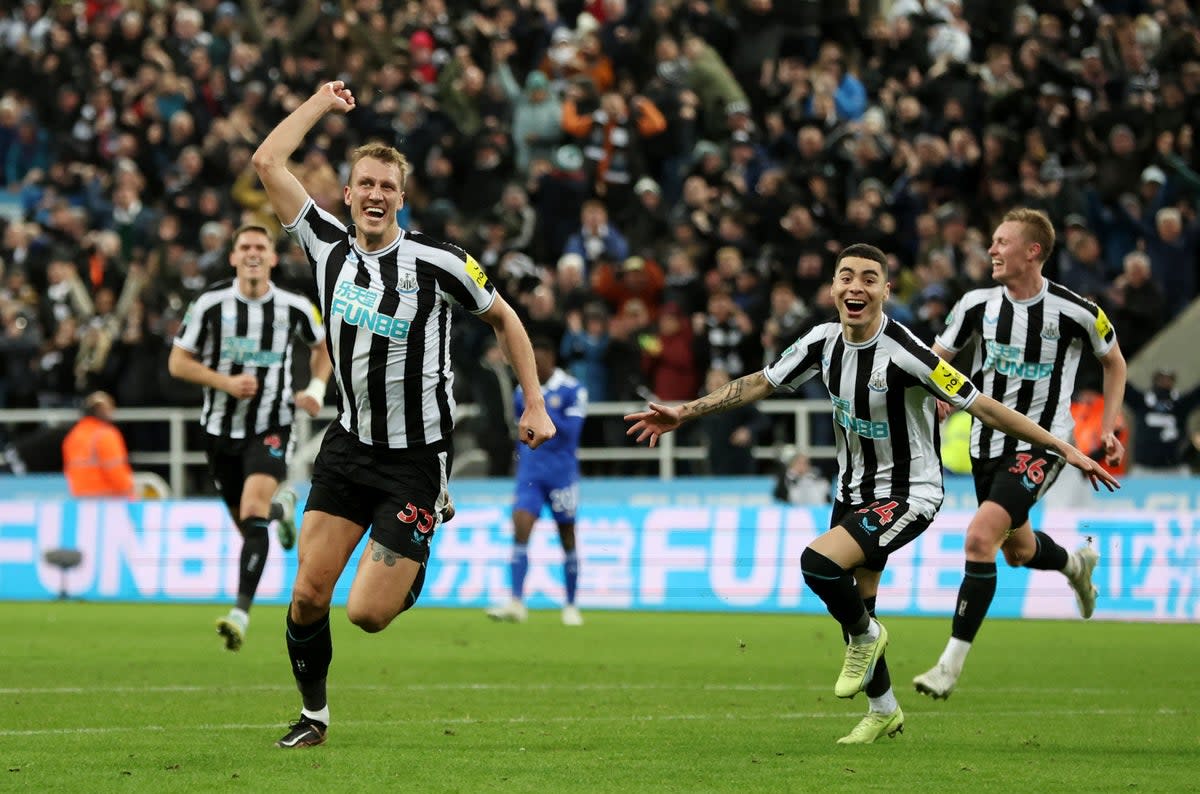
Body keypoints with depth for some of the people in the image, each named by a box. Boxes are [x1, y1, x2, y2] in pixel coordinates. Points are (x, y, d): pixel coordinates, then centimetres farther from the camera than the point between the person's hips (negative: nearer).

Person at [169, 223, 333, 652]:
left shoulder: (295, 307, -5)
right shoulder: (210, 304, -8)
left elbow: (322, 348, 15)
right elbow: (178, 362, -4)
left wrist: (316, 390, -3)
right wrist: (226, 381, -19)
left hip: (271, 427, -2)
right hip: (221, 428, 2)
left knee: (253, 512, -23)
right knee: (245, 523, 13)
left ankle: (241, 613, -27)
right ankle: (282, 506, 52)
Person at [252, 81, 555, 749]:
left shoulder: (437, 262, -11)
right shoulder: (331, 246, -1)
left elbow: (503, 317, 4)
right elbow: (268, 162, 0)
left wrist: (536, 405, 2)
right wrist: (323, 102, 4)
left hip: (417, 460, -4)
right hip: (350, 444, 4)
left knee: (368, 614, -10)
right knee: (310, 594, -4)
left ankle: (422, 556, 25)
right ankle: (313, 712, 20)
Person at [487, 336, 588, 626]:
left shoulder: (572, 391, -7)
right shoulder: (524, 392, 8)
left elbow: (570, 432, -16)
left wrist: (542, 409, -22)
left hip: (562, 472, -3)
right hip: (530, 472, 3)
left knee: (567, 539, 6)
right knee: (520, 531, -14)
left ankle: (571, 607, 19)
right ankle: (517, 604, -20)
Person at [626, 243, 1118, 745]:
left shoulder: (904, 353, -26)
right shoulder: (824, 342, -5)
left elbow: (983, 407, -23)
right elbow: (758, 384, 8)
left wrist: (1063, 449, -24)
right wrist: (683, 413, 7)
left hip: (908, 494, -7)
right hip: (854, 492, 7)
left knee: (818, 562, -27)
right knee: (855, 607, 15)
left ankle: (865, 635, 4)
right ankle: (884, 711, 38)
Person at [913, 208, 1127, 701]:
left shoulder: (1076, 313, -12)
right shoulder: (977, 305, -4)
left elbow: (1113, 361, 7)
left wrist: (1108, 428, 2)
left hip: (1042, 443, -5)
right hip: (988, 444, 5)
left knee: (981, 535, -24)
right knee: (1018, 551, 21)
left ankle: (954, 660, -18)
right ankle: (1077, 563, 57)